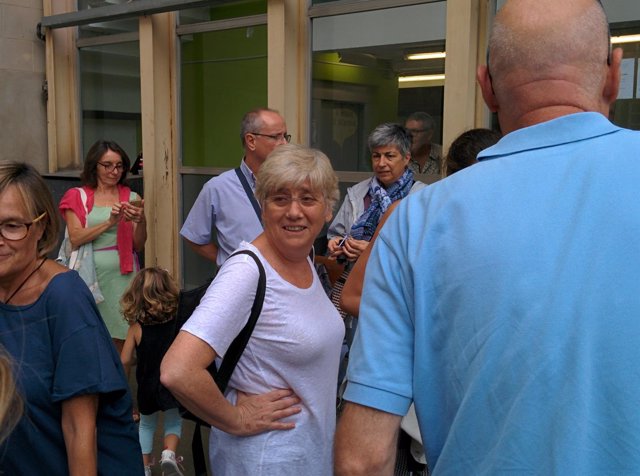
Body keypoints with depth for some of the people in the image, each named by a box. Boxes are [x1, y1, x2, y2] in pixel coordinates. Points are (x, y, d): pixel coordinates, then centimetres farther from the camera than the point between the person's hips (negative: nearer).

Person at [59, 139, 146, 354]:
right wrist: (109, 222, -16)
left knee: (119, 341, 1)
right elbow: (75, 239, -6)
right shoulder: (77, 196, 7)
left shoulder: (131, 198, 8)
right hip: (91, 273, 0)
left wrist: (141, 221, -13)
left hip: (122, 274, 1)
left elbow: (138, 246, 5)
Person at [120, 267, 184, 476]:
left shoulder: (136, 327, -10)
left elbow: (125, 361, -6)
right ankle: (169, 454, -3)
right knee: (174, 422, 20)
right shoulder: (179, 321, -12)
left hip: (147, 386, 1)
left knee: (147, 424, 25)